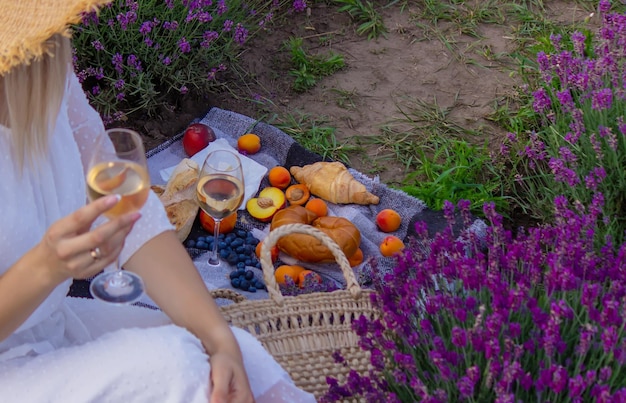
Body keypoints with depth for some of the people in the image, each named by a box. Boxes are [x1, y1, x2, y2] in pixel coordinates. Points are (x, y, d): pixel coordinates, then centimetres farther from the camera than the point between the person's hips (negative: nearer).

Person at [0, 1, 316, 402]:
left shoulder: (47, 76, -4)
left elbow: (135, 218, -3)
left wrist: (221, 340, -12)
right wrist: (44, 268, -37)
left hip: (53, 322, 6)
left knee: (243, 357, -12)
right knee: (170, 362, -26)